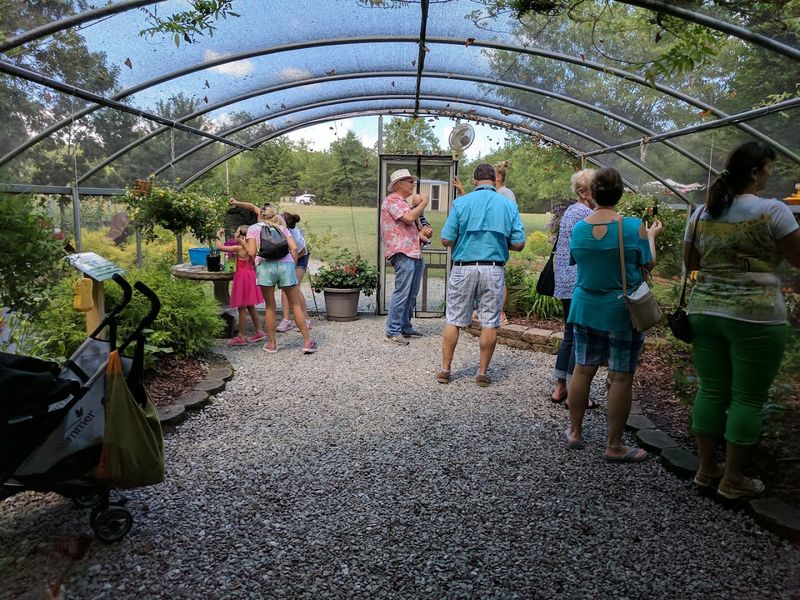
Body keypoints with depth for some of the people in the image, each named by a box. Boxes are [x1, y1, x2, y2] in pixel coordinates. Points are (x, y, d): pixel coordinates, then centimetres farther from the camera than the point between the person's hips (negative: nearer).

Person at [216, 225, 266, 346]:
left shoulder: (238, 248, -14)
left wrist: (219, 235, 7)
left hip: (242, 277, -8)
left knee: (242, 308, -2)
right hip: (250, 276, 8)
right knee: (250, 307, 16)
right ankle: (259, 331, 20)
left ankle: (241, 337, 4)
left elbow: (219, 247, -9)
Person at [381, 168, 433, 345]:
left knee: (411, 294, 12)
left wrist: (422, 231, 9)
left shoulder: (404, 202, 26)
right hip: (402, 253, -10)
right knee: (402, 293, -11)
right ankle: (393, 332, -7)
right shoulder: (392, 199, -6)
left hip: (414, 253, 10)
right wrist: (423, 203, -6)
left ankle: (405, 327, 21)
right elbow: (409, 218, -22)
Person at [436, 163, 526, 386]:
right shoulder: (509, 205, 2)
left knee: (454, 320, 9)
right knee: (490, 324, 8)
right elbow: (518, 244, 0)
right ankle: (483, 372, 15)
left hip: (464, 268, 0)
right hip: (494, 270, 1)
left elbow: (446, 240, -5)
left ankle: (445, 369, 16)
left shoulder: (461, 203, -2)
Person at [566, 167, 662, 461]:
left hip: (586, 309, 4)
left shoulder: (577, 228, -3)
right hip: (622, 313, -4)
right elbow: (648, 264, -1)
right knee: (621, 377, 5)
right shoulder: (634, 226, -13)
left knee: (583, 370, 14)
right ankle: (614, 446, 14)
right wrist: (651, 236, 16)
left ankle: (575, 432, 27)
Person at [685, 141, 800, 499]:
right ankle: (733, 480, 16)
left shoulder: (701, 213, 7)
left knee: (711, 392, 13)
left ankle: (706, 469, 23)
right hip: (755, 316, -5)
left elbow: (690, 262, 16)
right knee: (747, 399, 6)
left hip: (704, 311, 6)